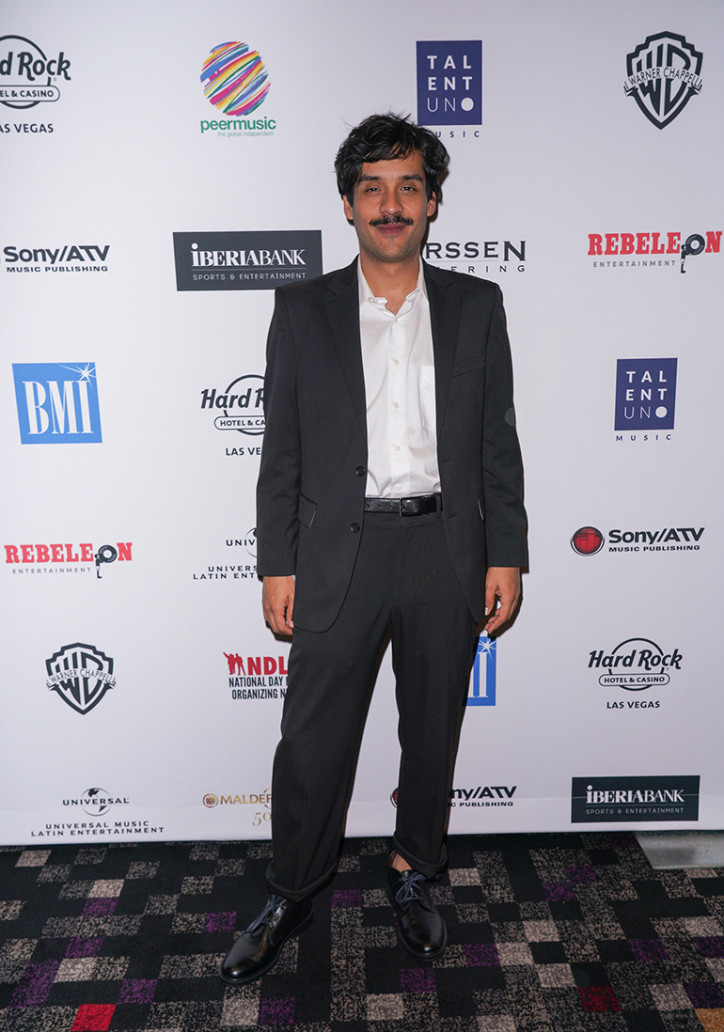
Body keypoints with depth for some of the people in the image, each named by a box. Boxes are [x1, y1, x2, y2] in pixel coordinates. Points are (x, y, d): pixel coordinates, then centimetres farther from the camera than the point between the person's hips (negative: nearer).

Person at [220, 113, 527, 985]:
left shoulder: (476, 306, 4)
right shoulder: (303, 309, 2)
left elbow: (498, 441, 4)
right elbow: (282, 449, 1)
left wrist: (506, 555, 0)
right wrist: (277, 564, -2)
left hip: (447, 550, 2)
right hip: (339, 552, -1)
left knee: (433, 730, 15)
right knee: (312, 737, 7)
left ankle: (411, 874, 39)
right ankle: (289, 896, 31)